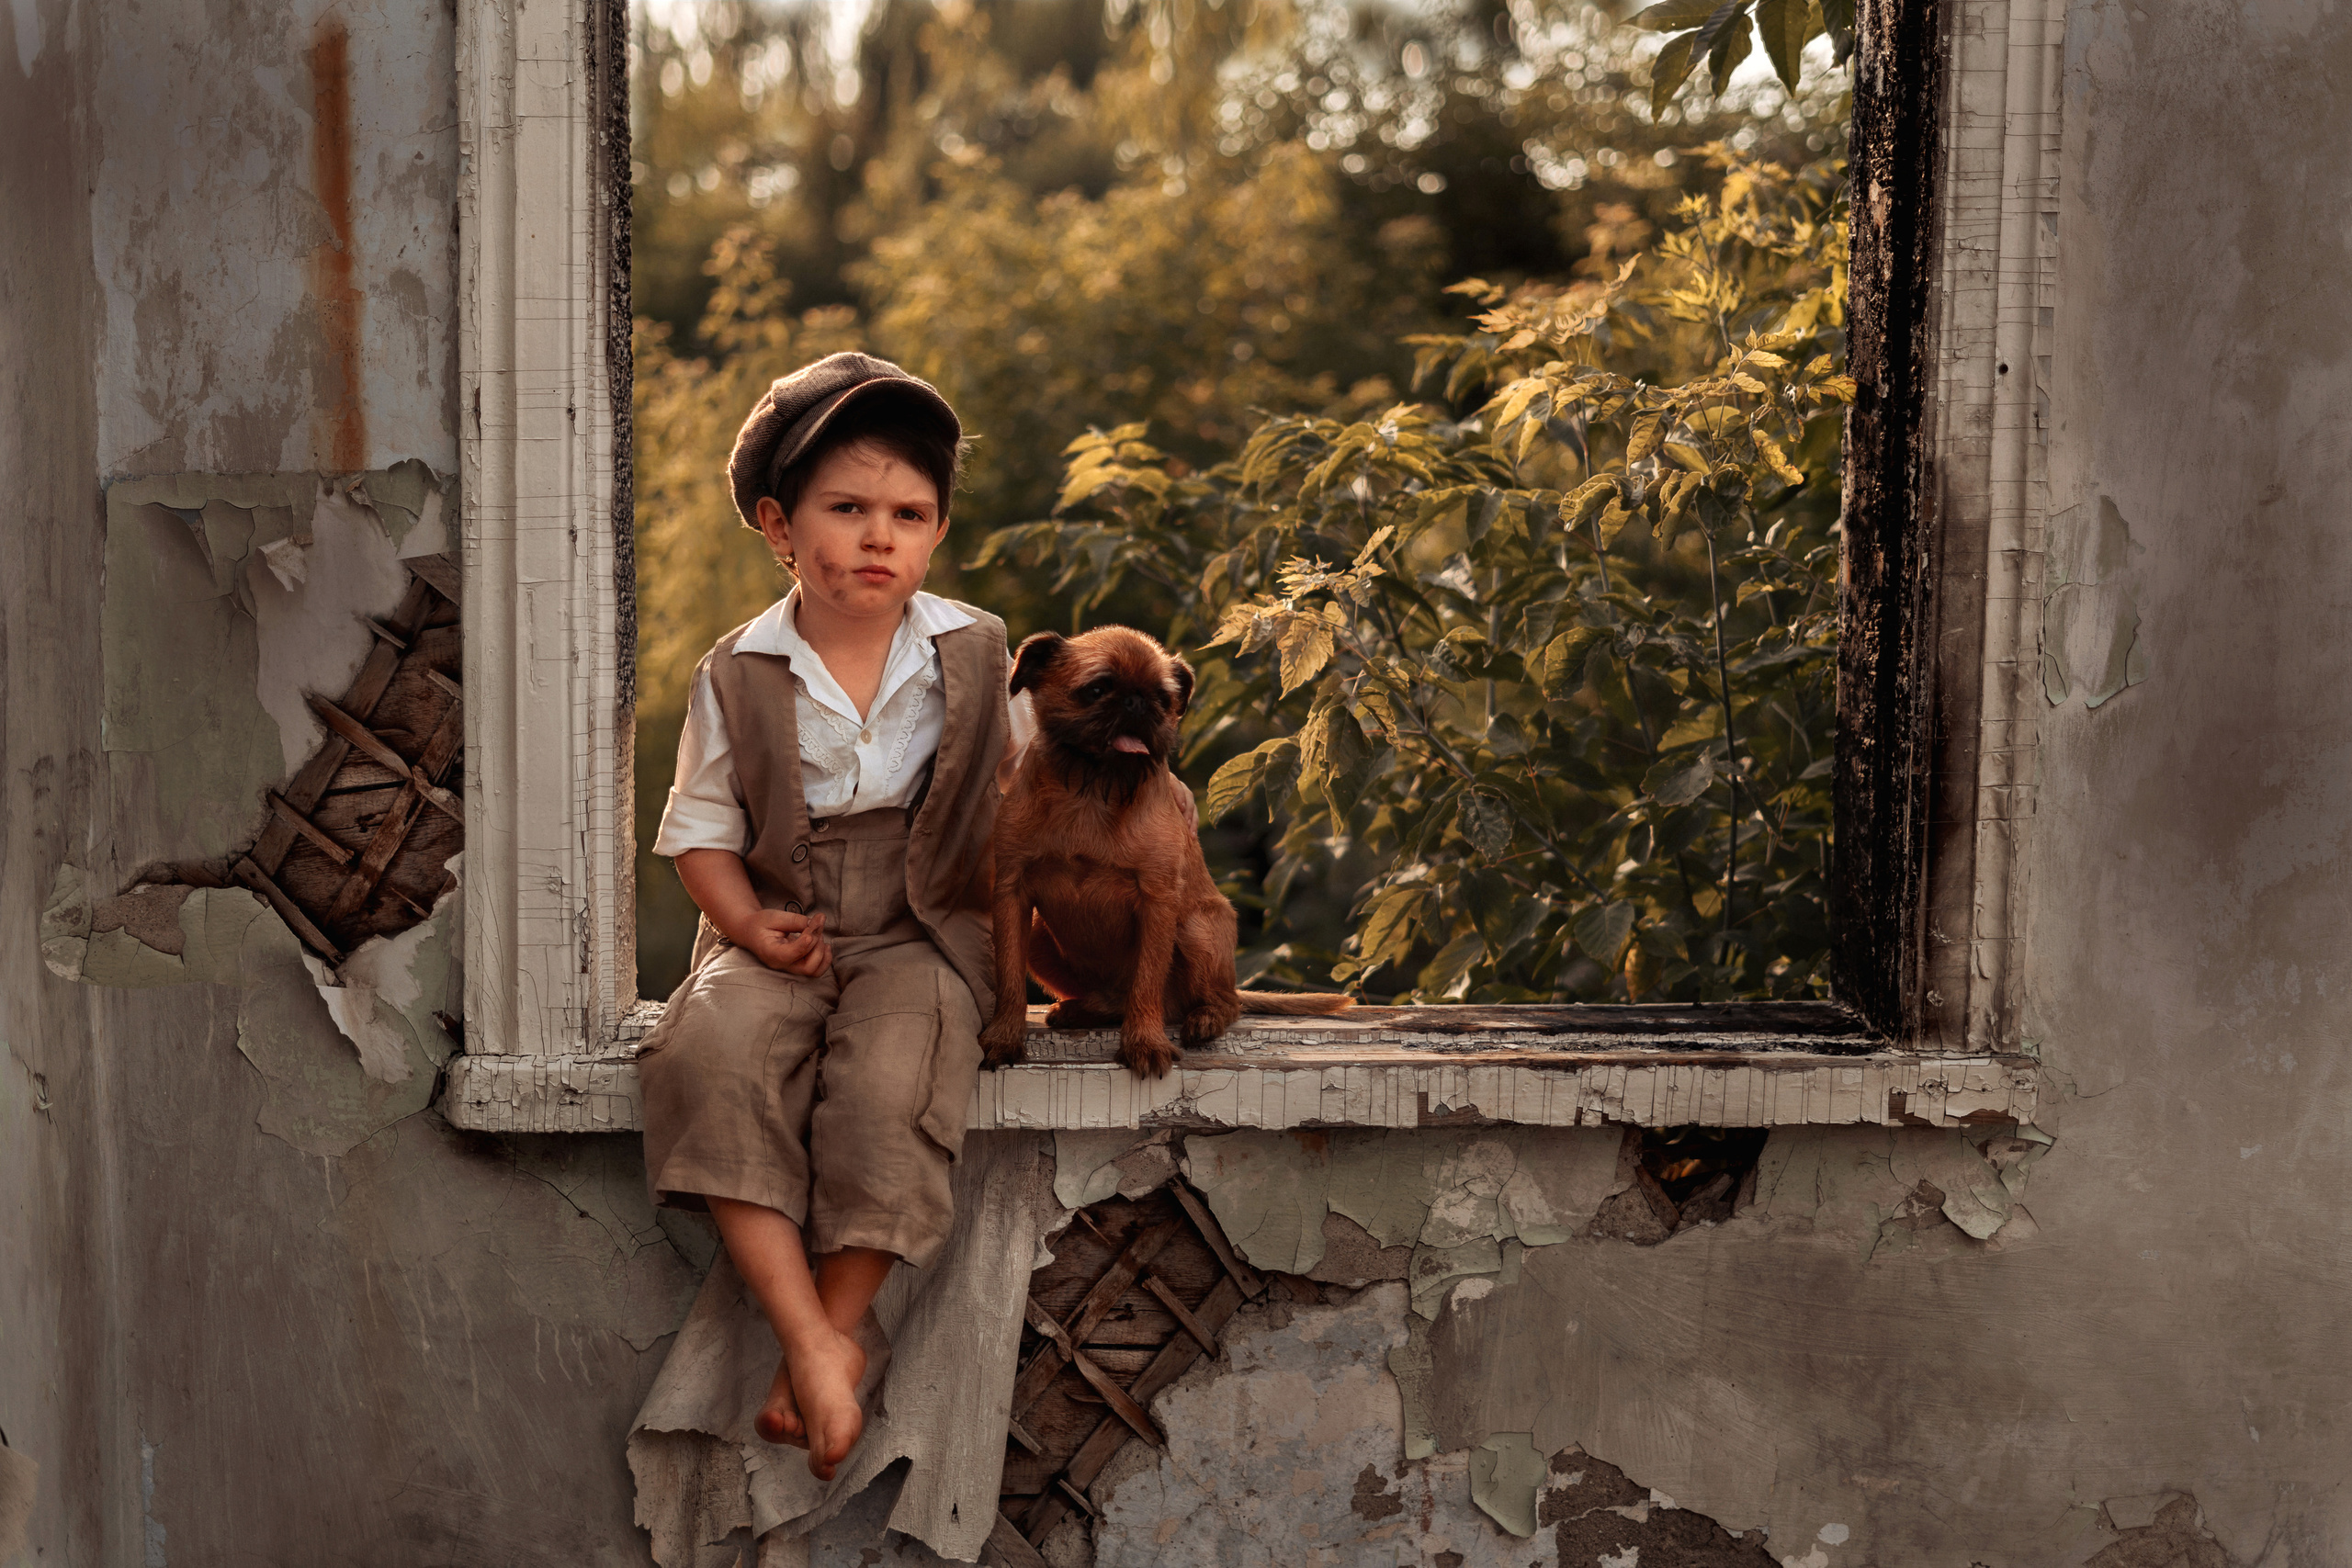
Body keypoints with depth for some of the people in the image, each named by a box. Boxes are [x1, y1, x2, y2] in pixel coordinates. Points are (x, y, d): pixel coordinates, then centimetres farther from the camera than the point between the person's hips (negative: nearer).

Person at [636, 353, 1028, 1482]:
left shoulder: (975, 656, 4)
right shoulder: (737, 675, 2)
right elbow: (701, 827, 6)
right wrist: (749, 923, -12)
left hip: (922, 932, -1)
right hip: (782, 933, 1)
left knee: (886, 1080, -32)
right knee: (712, 1057, -31)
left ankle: (835, 1329, -16)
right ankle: (808, 1338, -30)